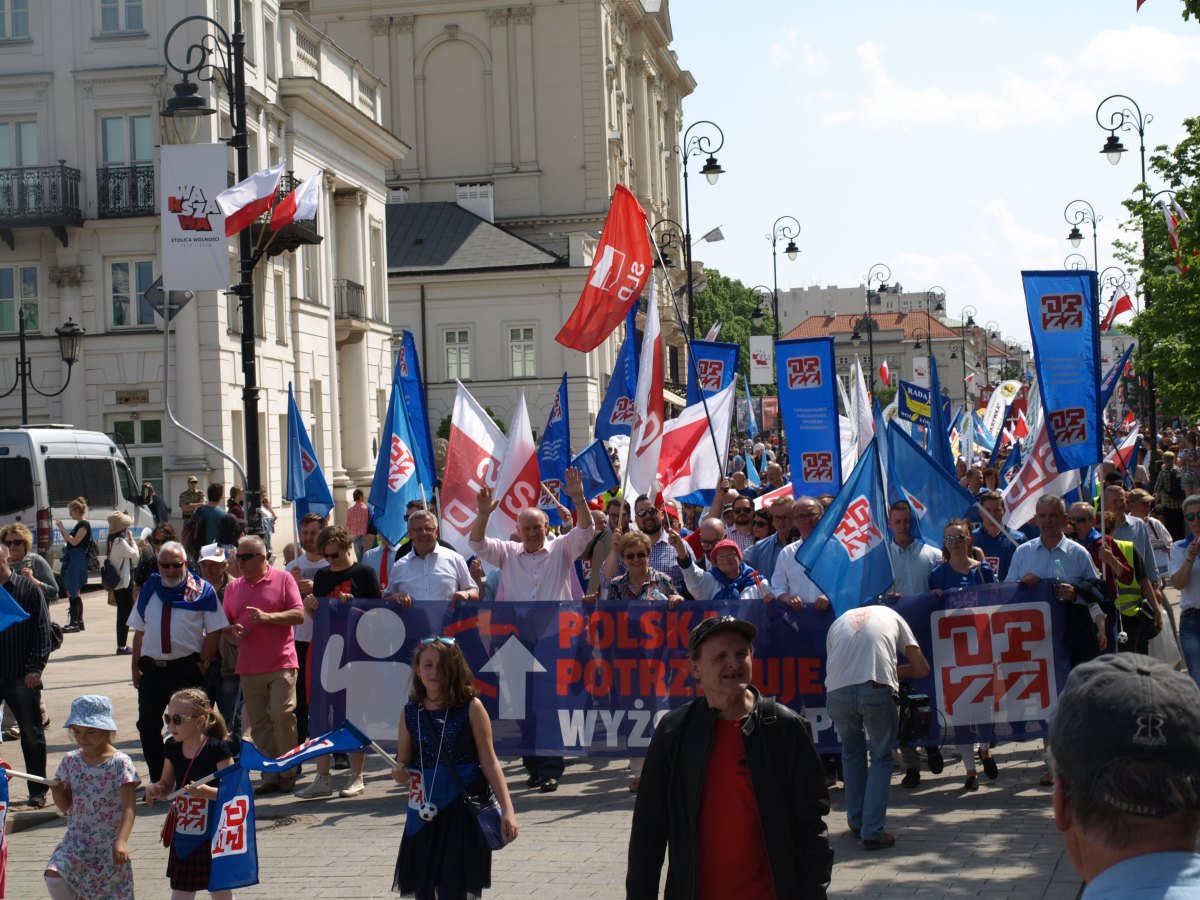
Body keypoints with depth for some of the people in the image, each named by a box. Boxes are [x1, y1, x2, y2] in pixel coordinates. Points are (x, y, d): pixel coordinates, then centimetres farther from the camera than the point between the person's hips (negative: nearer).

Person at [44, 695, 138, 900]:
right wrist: (56, 790, -12)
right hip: (77, 840, 4)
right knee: (53, 875, -21)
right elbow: (66, 806, 9)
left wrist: (122, 841, -31)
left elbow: (129, 807, -18)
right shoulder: (71, 761, 2)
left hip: (109, 844, -4)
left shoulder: (120, 763, -13)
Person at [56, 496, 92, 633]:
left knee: (73, 592, -11)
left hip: (77, 561, -10)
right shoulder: (79, 525, 17)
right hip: (72, 560, 10)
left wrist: (62, 528, -15)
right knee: (75, 593, 14)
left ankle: (75, 623, -11)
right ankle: (78, 622, 19)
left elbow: (74, 541, -19)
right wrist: (61, 529, 10)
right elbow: (69, 541, 19)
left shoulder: (84, 525, -12)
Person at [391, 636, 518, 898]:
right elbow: (402, 766, 9)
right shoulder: (410, 712, 3)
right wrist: (400, 774, -15)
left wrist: (507, 809, -13)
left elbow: (489, 762, -6)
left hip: (464, 810, -3)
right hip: (425, 812, 4)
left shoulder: (471, 708, -6)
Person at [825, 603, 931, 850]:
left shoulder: (838, 622, 32)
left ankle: (856, 822, 33)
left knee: (851, 752, 27)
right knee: (881, 758, 16)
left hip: (837, 691, 2)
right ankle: (873, 832, 9)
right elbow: (921, 668, 21)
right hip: (877, 690, -2)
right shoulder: (891, 616, 27)